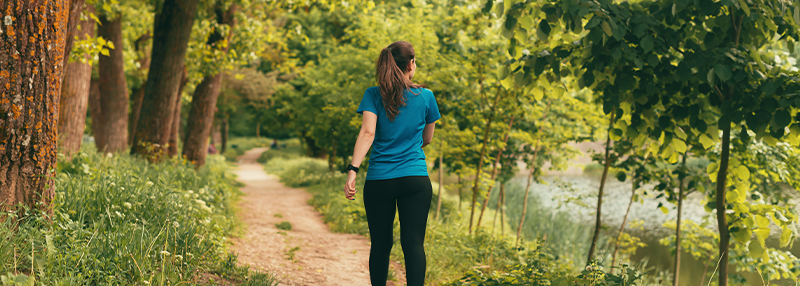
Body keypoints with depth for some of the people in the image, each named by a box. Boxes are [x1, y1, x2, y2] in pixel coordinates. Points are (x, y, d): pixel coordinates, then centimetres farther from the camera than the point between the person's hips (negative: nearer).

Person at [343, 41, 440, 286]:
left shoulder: (373, 95, 0)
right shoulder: (425, 96, 3)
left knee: (380, 244, 12)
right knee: (413, 243, -4)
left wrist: (353, 170, -19)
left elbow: (367, 133, -14)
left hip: (379, 181, 1)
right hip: (415, 180, -1)